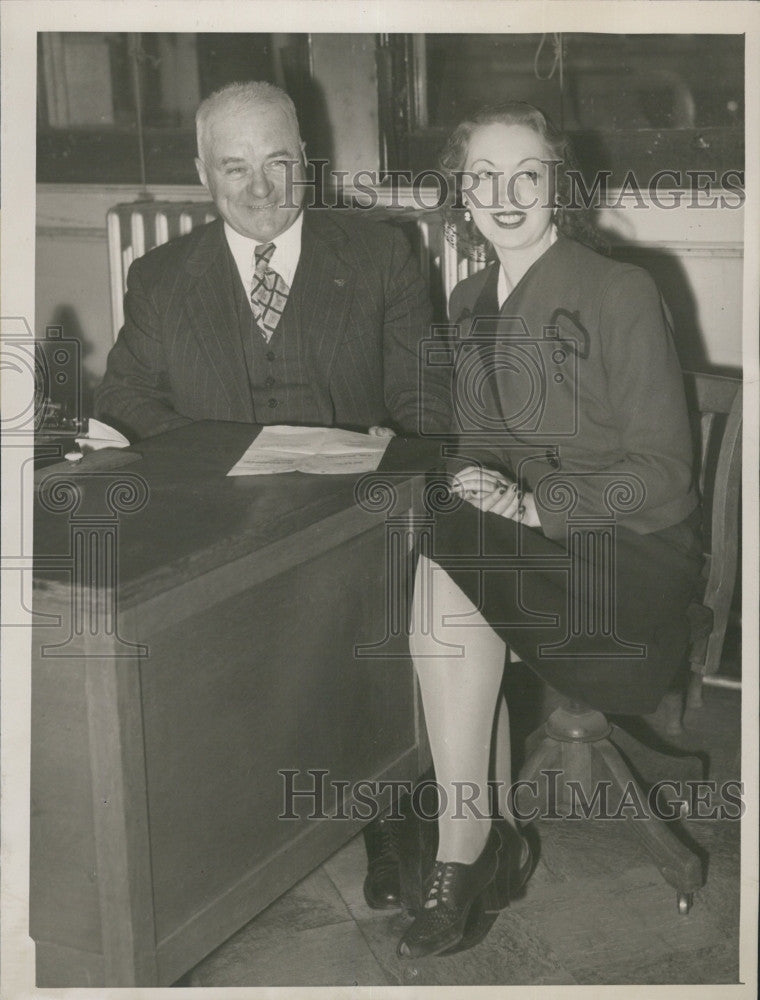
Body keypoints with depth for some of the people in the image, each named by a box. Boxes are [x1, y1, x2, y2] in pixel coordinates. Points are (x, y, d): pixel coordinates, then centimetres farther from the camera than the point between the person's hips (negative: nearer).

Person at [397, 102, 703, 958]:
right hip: (508, 530, 6)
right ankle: (497, 842, -12)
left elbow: (660, 468, -9)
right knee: (441, 585, -26)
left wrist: (537, 505, -21)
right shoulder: (468, 304, 13)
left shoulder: (620, 293, -7)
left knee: (443, 589, -28)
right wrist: (473, 484, -7)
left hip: (621, 546, -5)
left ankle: (462, 858, -16)